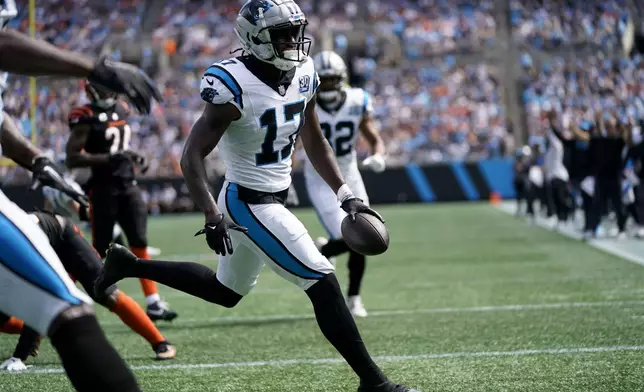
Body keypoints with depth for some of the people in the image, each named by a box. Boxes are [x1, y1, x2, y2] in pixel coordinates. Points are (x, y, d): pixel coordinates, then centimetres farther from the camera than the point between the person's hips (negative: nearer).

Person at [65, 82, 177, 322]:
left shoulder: (122, 110, 11)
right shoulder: (86, 118, -11)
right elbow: (72, 158, -18)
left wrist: (135, 158, 8)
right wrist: (109, 158, -25)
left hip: (128, 186, 6)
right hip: (104, 190, -6)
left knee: (140, 245, 3)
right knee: (99, 251, -2)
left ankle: (154, 304, 3)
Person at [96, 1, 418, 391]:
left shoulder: (303, 74, 0)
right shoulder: (235, 87, -24)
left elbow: (315, 143, 14)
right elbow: (193, 157, -22)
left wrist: (346, 195, 7)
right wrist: (212, 215, -34)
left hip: (274, 198, 9)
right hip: (249, 204, -9)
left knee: (225, 292, 25)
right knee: (324, 285, -10)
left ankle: (130, 265, 37)